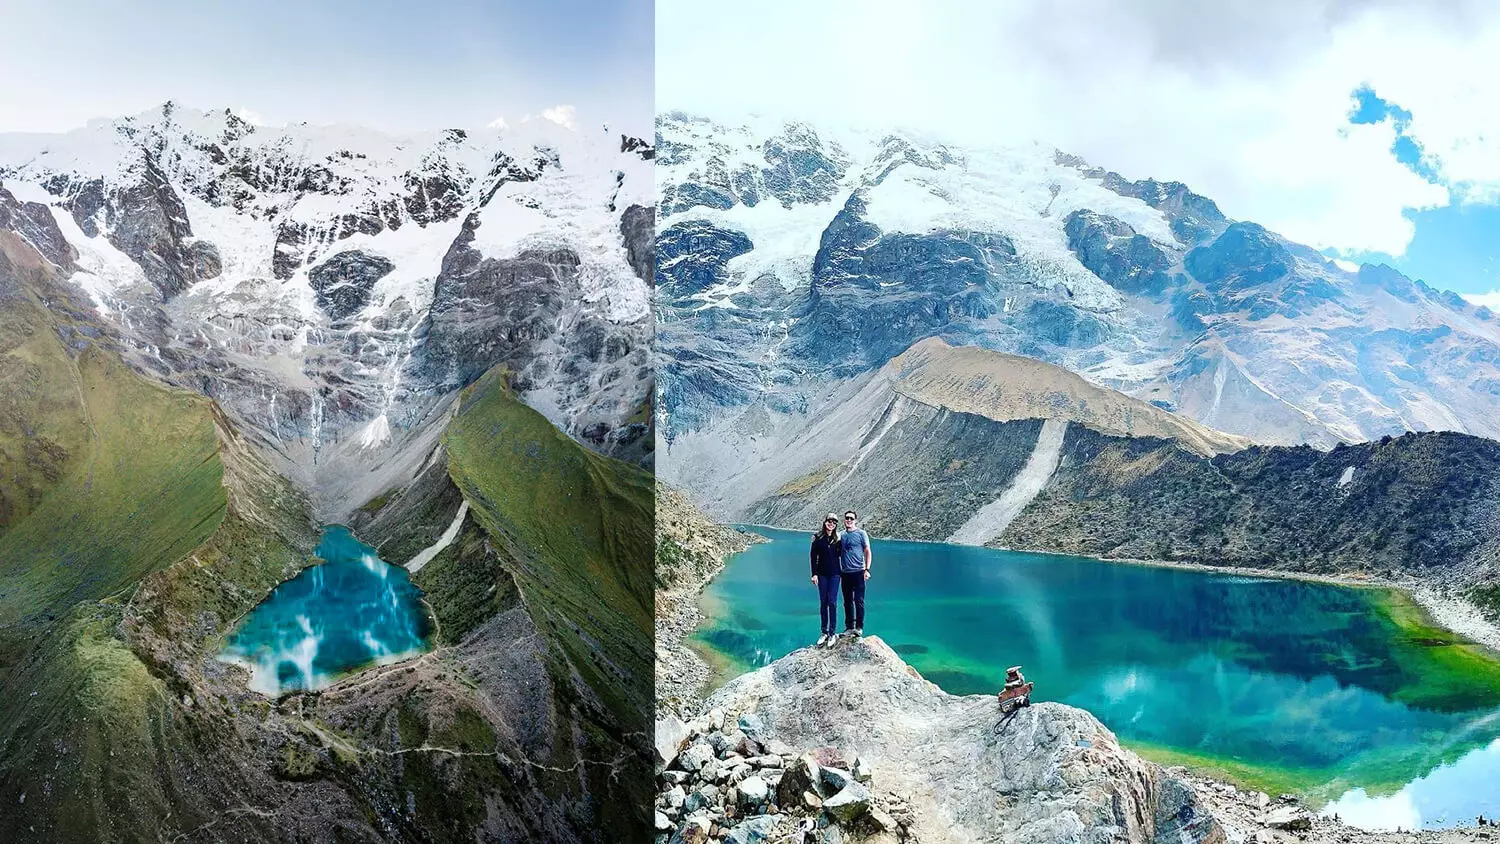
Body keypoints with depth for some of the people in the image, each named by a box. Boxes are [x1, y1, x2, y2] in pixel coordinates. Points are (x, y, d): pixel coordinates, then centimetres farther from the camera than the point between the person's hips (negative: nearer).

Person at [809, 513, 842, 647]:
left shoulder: (838, 539, 3)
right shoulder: (818, 538, 0)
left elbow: (840, 554, 11)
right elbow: (814, 557, 0)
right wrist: (814, 574, -5)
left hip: (834, 573, 0)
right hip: (822, 573, 0)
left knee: (832, 602, -5)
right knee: (823, 602, 5)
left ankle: (832, 632, 0)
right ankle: (824, 632, 12)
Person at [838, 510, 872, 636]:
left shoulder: (861, 534, 0)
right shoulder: (841, 535, 12)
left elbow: (868, 552, -1)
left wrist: (867, 570, -9)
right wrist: (838, 571, 11)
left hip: (858, 572, -4)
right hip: (845, 573, 4)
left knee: (859, 601, -4)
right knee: (847, 602, 9)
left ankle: (859, 627, 1)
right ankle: (849, 627, 17)